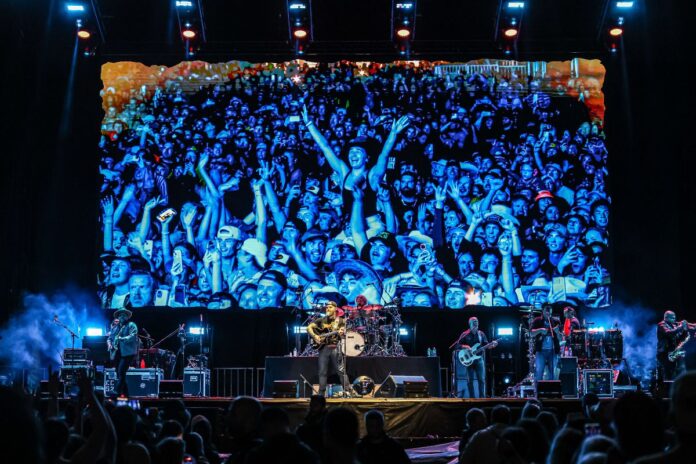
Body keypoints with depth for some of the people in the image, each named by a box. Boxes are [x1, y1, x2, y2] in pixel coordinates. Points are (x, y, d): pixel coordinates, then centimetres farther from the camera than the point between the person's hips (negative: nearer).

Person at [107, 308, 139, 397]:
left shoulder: (131, 325, 2)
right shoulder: (114, 327, 20)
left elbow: (132, 336, -12)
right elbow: (109, 338, 19)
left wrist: (121, 339, -23)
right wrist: (109, 344, -3)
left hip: (127, 352, -7)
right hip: (117, 353, 7)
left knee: (121, 372, -19)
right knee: (119, 374, 6)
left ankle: (116, 392, -24)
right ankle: (125, 393, 13)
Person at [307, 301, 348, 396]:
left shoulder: (340, 321, 7)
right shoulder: (321, 320, 11)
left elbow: (343, 332, -1)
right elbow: (309, 327, 8)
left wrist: (341, 333, -25)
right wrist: (315, 336, -9)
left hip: (335, 348, -2)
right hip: (323, 348, 2)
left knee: (341, 371, -7)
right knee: (323, 372, 4)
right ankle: (321, 394, 8)